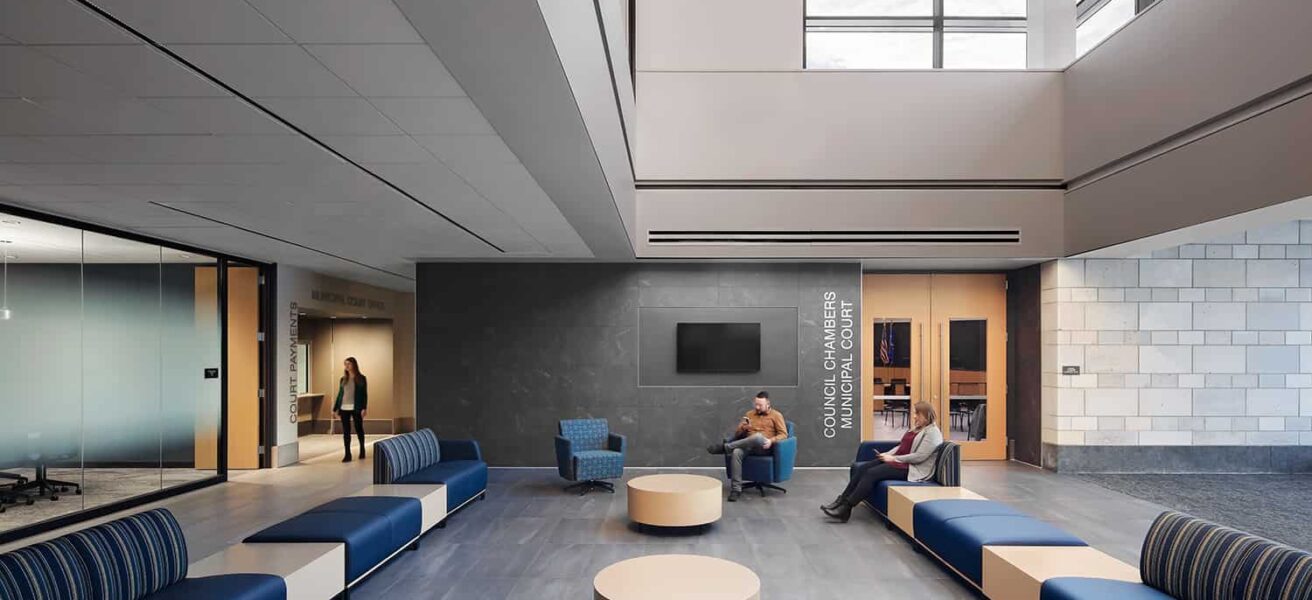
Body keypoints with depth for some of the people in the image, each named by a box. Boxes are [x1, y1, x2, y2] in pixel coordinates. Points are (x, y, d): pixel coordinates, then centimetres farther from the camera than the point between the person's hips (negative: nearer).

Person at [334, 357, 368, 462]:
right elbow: (339, 394, 14)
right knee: (346, 431, 1)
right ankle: (347, 454, 5)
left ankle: (362, 450, 27)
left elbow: (365, 394, -4)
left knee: (359, 429, 8)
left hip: (356, 408, -3)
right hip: (344, 408, 3)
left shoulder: (361, 378, 0)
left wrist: (364, 408, -13)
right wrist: (335, 408, 10)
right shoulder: (343, 379, 11)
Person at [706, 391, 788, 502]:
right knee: (736, 452, -35)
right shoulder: (750, 414, 20)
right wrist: (743, 428, -8)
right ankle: (736, 489, -35)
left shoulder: (776, 415, 10)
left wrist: (771, 440, -18)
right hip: (748, 446, 3)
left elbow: (783, 434, 1)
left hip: (764, 447, -3)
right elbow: (737, 433, 16)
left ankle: (724, 447, -30)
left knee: (758, 436, -40)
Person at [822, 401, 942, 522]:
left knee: (872, 473, -24)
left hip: (911, 469, -10)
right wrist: (888, 454, 3)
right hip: (898, 460, 10)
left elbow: (919, 457, -20)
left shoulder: (932, 432, -12)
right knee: (862, 468, -8)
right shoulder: (917, 428, 18)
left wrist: (894, 458, -15)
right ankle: (842, 500, -10)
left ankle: (846, 508, -24)